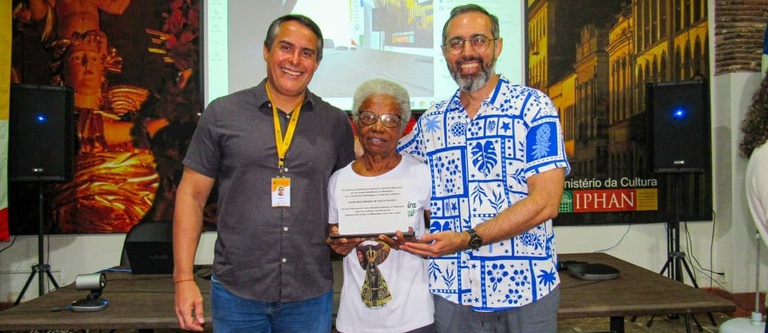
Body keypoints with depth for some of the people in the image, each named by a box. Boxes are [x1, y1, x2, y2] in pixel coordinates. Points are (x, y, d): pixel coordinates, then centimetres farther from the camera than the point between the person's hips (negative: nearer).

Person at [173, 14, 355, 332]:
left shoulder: (337, 123, 4)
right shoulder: (221, 114, -1)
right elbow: (192, 195, 1)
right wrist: (184, 279, -4)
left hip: (311, 294, 1)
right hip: (236, 292, -1)